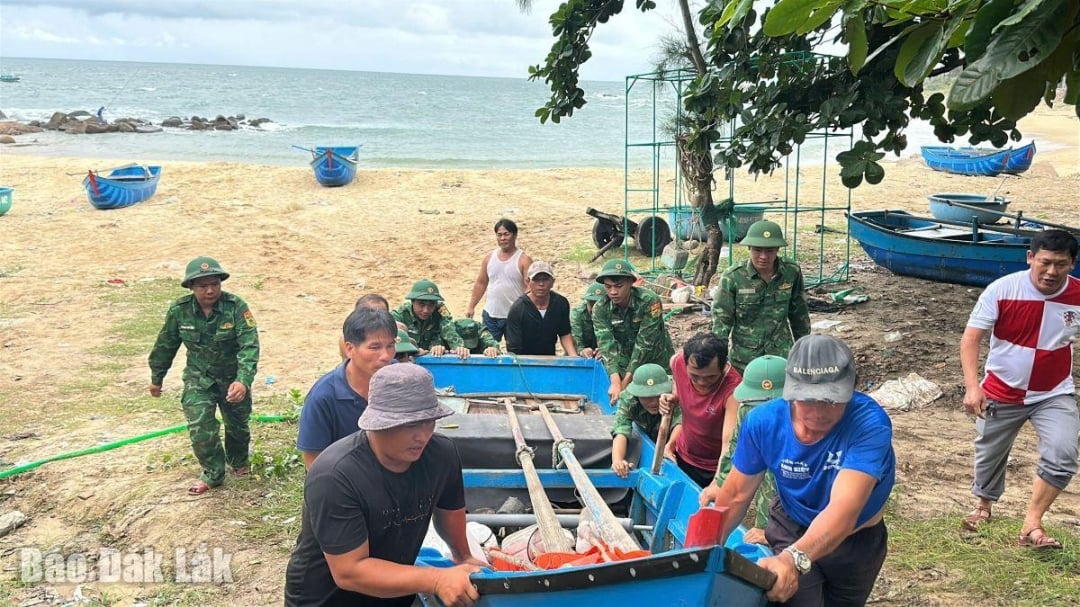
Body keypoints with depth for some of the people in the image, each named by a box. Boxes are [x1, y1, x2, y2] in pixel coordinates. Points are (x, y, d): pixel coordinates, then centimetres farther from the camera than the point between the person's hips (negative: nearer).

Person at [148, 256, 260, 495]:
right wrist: (156, 378, 12)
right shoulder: (179, 310, -15)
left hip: (233, 379, -1)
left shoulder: (236, 307, -24)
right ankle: (213, 473, 14)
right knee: (200, 427, -11)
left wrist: (243, 381, -44)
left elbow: (250, 346, -31)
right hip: (198, 379, 1)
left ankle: (239, 462, 48)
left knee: (237, 424, 17)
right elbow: (165, 346, 1)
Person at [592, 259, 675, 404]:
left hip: (657, 364, -2)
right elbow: (606, 344, -23)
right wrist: (615, 381, -37)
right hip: (625, 368, 2)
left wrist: (625, 382, -29)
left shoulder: (650, 302, -25)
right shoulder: (600, 309, -14)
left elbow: (644, 344, -26)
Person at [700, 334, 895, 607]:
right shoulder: (763, 421, -27)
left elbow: (844, 509, -49)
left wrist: (794, 558, -65)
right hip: (791, 530, 0)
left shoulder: (869, 423, -38)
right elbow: (736, 495, -14)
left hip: (858, 538, 0)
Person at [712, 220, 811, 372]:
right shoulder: (732, 277, -14)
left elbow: (799, 314, 7)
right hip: (744, 360, -1)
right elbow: (721, 319, -9)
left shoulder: (792, 273, -6)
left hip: (782, 356, 2)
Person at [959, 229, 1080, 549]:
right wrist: (972, 386, -27)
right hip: (1001, 393, 0)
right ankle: (984, 506, 43)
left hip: (1054, 395, 1)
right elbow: (971, 338, -17)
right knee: (990, 454, 16)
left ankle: (1031, 525, -4)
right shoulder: (1002, 290, -19)